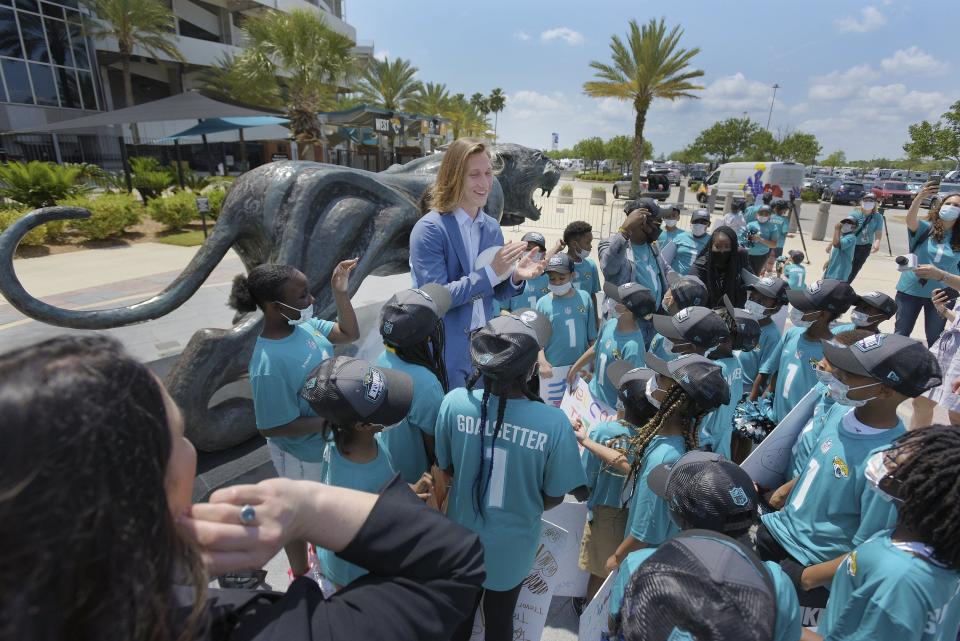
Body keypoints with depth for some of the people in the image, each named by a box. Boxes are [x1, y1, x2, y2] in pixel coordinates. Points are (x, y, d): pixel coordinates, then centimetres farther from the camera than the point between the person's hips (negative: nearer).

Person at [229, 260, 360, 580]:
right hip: (303, 453, -7)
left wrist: (340, 292, -13)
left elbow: (349, 334, -1)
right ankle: (301, 575, 49)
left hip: (329, 441, 7)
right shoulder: (269, 366, -35)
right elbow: (272, 427, -26)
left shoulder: (303, 323, -15)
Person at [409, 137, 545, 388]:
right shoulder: (429, 229, -15)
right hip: (445, 352, -6)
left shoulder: (492, 227, 4)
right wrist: (491, 272, -25)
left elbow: (497, 294, 9)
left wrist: (516, 276, -12)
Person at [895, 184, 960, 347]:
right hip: (910, 290, -2)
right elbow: (910, 220, -27)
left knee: (935, 338, 15)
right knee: (901, 333, 10)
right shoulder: (925, 228, -5)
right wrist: (919, 198, -42)